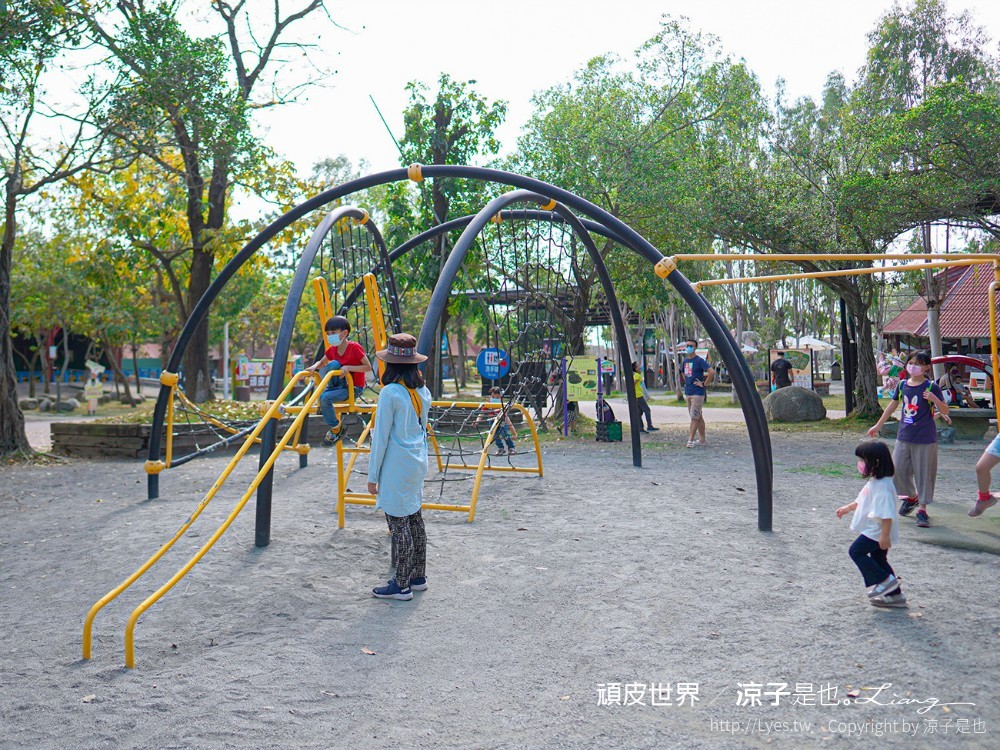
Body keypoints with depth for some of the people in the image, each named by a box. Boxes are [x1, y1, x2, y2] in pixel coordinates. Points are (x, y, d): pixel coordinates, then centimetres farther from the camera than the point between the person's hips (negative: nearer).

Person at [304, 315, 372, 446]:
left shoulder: (355, 347, -16)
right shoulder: (332, 350, 4)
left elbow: (368, 367, -17)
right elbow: (321, 362, 16)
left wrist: (349, 368, -26)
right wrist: (314, 366, -7)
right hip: (340, 384, 6)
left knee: (325, 398, -26)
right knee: (333, 364, -22)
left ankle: (336, 428, -6)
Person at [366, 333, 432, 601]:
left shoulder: (390, 393, -16)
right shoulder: (423, 391, 6)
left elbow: (381, 437, -13)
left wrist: (373, 475, -6)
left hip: (396, 466, -8)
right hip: (418, 463, 8)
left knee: (398, 523, -1)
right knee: (414, 518, 16)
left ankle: (402, 585, 6)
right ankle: (418, 577, 26)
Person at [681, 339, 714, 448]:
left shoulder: (699, 361, -12)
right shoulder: (685, 361, 11)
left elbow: (712, 372, -22)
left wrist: (704, 384, -17)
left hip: (698, 393, -8)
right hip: (688, 393, 8)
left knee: (694, 417, -8)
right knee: (698, 417, 13)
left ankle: (690, 440, -6)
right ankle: (703, 440, 19)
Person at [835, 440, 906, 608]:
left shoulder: (883, 486, -24)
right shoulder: (874, 481, 9)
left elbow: (887, 513, -28)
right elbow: (862, 501, 25)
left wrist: (885, 535, -29)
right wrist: (847, 508, 30)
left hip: (877, 531, -10)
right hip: (873, 530, 10)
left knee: (856, 551, -5)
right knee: (878, 559, 16)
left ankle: (884, 581, -2)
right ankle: (894, 594, 22)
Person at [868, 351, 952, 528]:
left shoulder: (931, 387, -7)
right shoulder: (902, 385, 5)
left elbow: (945, 411, -6)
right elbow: (892, 406, 17)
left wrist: (935, 399, -25)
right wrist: (878, 426, 22)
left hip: (925, 439, -5)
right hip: (904, 436, 5)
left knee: (924, 473, 1)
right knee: (898, 470, 7)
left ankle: (922, 509, 11)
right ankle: (910, 497, 33)